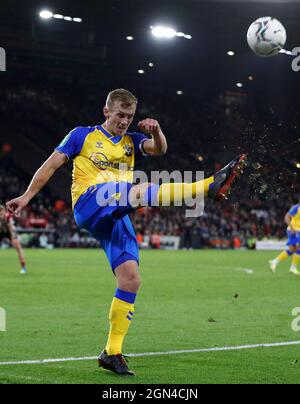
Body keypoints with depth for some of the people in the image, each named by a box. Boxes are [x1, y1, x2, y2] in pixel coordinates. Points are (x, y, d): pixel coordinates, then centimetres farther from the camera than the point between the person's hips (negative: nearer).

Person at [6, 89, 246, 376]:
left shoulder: (131, 141, 21)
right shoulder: (83, 135, 11)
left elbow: (159, 149, 3)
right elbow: (52, 164, 8)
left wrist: (156, 132, -19)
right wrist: (27, 196, 1)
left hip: (116, 218, 6)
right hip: (89, 204, -6)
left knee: (130, 280, -7)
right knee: (142, 191, -32)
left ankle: (112, 353, -1)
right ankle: (211, 186, -50)